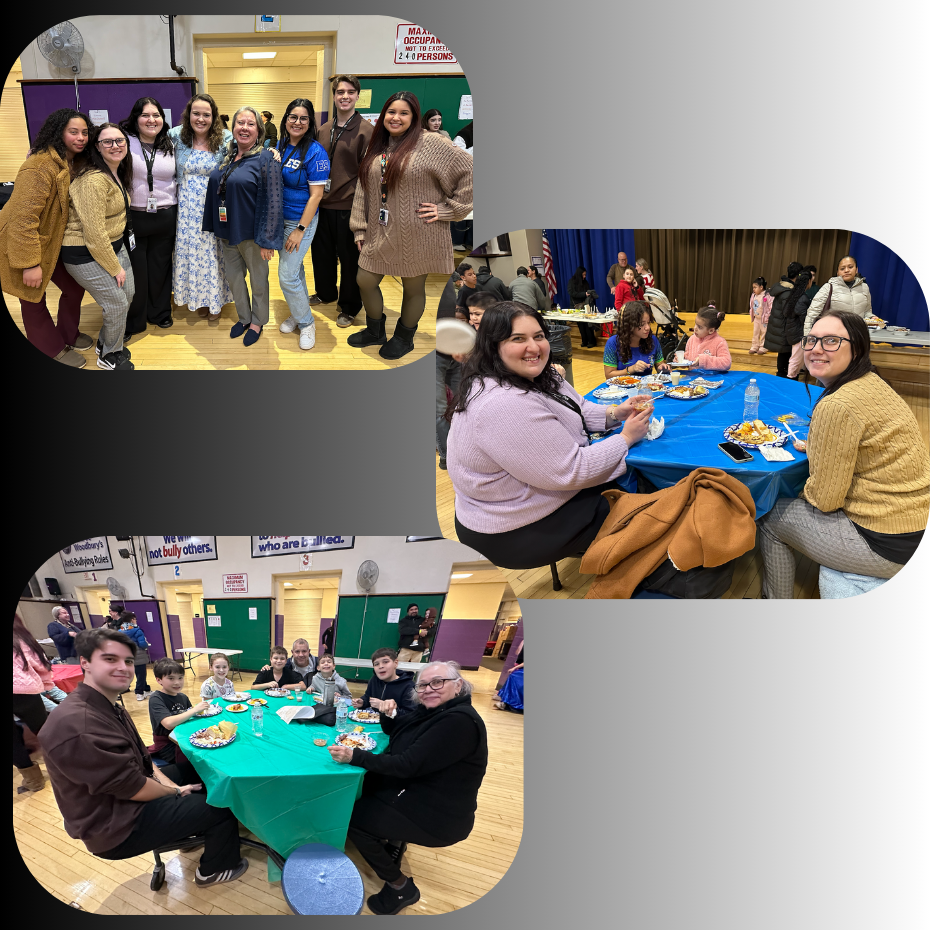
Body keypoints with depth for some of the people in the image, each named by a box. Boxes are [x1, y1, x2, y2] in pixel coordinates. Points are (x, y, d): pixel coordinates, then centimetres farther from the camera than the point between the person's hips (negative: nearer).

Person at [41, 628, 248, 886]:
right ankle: (215, 869, 20)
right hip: (118, 829, -10)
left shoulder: (108, 708, 3)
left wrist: (171, 786, -6)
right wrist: (176, 792, -10)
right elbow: (132, 788, -26)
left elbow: (142, 760, 9)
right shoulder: (77, 726, -32)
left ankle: (192, 829, 38)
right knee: (222, 803, -3)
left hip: (128, 799, 10)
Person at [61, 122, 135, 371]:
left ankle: (106, 342, 37)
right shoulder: (93, 181, -26)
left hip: (114, 245, 9)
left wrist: (118, 257, 15)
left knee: (128, 293, 14)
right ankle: (109, 357, 21)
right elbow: (94, 233, -26)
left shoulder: (118, 173, 5)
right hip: (85, 254, -9)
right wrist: (115, 267, -17)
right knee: (116, 304, -3)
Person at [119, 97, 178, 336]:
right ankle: (132, 321, 17)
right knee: (134, 270, 3)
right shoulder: (125, 141, -5)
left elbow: (178, 178, 17)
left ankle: (159, 312, 32)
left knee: (160, 267, 13)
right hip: (133, 216, -3)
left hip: (165, 217, 3)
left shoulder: (170, 146, 8)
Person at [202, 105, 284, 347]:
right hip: (228, 232, 6)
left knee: (258, 279, 10)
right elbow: (215, 191, 16)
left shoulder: (266, 159, -13)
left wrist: (267, 239, -19)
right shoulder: (226, 157, 5)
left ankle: (257, 322, 28)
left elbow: (274, 202, -17)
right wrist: (215, 226, 12)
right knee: (233, 276, 16)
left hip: (251, 234, -6)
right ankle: (244, 317, 35)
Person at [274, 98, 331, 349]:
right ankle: (298, 313, 34)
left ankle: (306, 322, 13)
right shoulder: (280, 146, 3)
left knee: (287, 275, -7)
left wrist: (300, 230, -18)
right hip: (279, 217, 6)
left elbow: (316, 195, -16)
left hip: (300, 220, -6)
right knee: (294, 267, 17)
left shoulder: (315, 152, -16)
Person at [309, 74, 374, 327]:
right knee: (322, 252, 18)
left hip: (348, 206, -6)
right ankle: (326, 292, 38)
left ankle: (349, 307, 18)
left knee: (349, 258, 4)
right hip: (323, 204, 6)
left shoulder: (366, 130, -8)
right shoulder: (323, 131, 9)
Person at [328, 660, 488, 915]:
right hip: (414, 790, 10)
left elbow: (408, 766, -29)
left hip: (437, 816, -10)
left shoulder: (460, 721, -28)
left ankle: (401, 887, 6)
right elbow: (395, 731, 17)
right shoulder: (432, 710, 2)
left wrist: (354, 757, -29)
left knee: (352, 817, -5)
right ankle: (393, 838, 26)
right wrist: (388, 715, -5)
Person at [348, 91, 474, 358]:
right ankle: (375, 332, 34)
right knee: (365, 282, 10)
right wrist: (360, 229, 10)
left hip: (416, 235, -6)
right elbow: (363, 190, 14)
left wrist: (447, 209, -13)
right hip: (380, 234, 6)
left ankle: (404, 338, 31)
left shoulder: (430, 143, -10)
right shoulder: (376, 148, 9)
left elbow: (469, 173, -12)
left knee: (413, 287, 9)